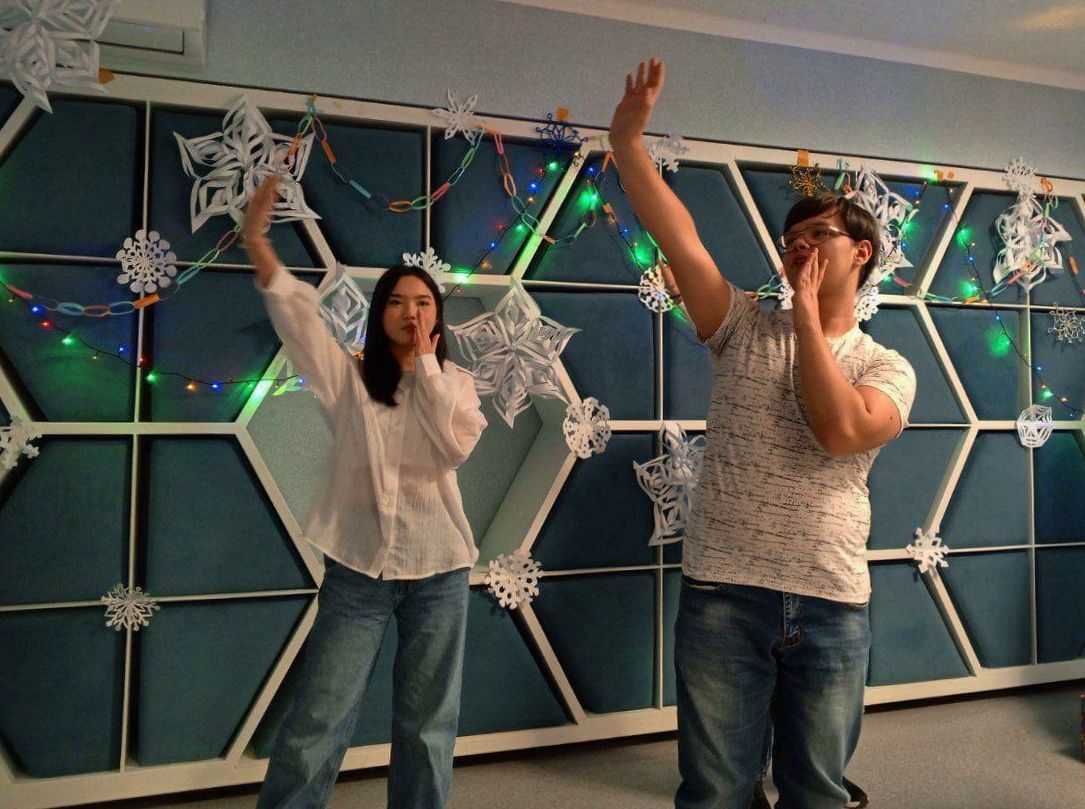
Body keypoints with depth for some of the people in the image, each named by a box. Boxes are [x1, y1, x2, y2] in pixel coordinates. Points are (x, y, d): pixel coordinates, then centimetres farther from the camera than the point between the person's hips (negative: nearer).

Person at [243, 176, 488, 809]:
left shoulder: (456, 383, 5)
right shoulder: (348, 377, 2)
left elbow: (455, 446, -13)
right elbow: (293, 311, -9)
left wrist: (424, 363, -10)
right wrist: (256, 237, -21)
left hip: (438, 571, 1)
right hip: (359, 569, -1)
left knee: (427, 729, 12)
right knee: (317, 725, 4)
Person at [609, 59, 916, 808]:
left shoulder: (888, 368, 3)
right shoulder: (745, 331, 4)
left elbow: (840, 430, -19)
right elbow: (679, 237, -7)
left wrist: (806, 311, -11)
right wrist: (628, 142, -13)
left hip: (833, 606, 1)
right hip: (723, 594, 0)